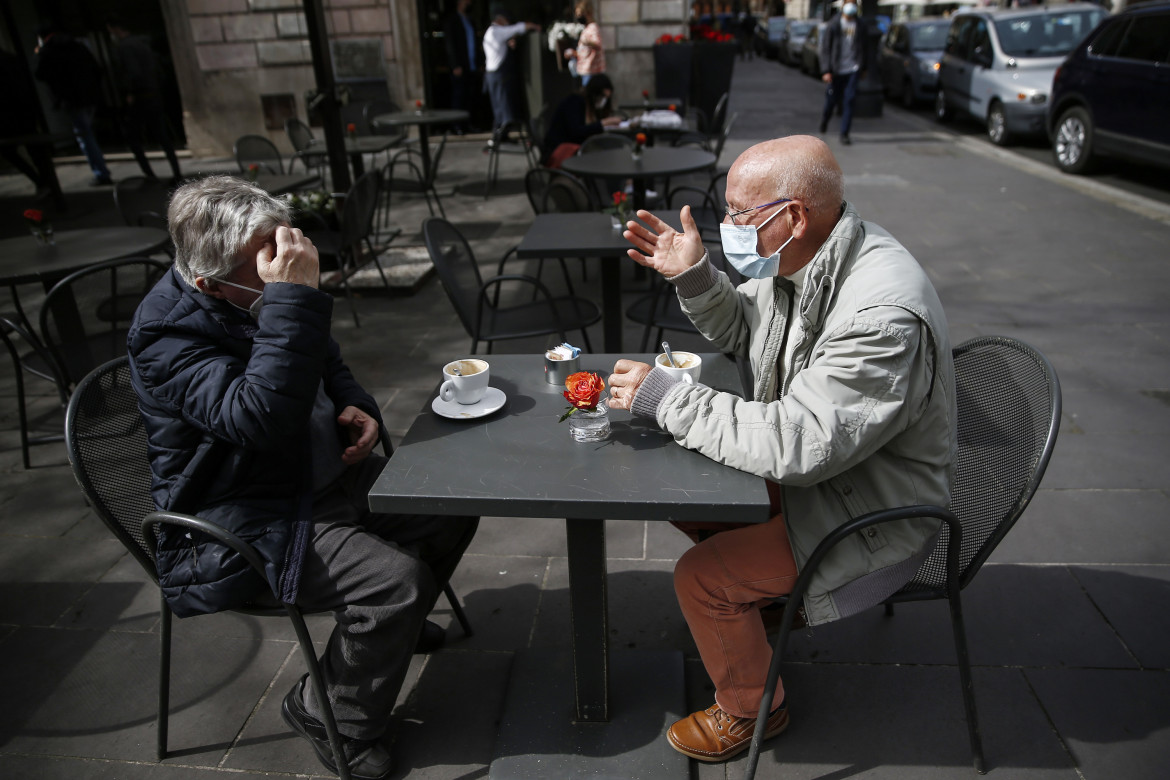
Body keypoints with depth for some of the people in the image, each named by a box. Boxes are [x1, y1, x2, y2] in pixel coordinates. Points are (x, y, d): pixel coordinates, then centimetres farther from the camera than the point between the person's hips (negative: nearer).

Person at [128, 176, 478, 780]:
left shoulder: (263, 291, 1)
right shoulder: (167, 334, -25)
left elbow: (326, 363, 20)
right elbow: (263, 419, -42)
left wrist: (354, 407, -1)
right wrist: (294, 296, -42)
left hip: (323, 476, 9)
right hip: (245, 525, -9)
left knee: (452, 510, 7)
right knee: (397, 578, -24)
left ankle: (391, 621, 32)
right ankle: (328, 713, 3)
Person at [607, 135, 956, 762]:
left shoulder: (883, 316, -34)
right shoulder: (802, 258, -5)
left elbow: (798, 444, -37)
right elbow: (741, 330, 12)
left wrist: (664, 397, -31)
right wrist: (693, 276, -8)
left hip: (875, 514, -9)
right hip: (810, 462, 9)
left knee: (701, 576, -15)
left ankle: (750, 708, 15)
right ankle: (766, 599, 28)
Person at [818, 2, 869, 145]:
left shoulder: (860, 25, 7)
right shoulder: (833, 24, -2)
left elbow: (863, 47, 16)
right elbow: (825, 48, -5)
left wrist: (863, 67, 18)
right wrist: (826, 71, -13)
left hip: (853, 69, 2)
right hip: (836, 70, -1)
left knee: (849, 100, -7)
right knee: (832, 100, 6)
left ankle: (844, 133, -3)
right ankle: (825, 117, 40)